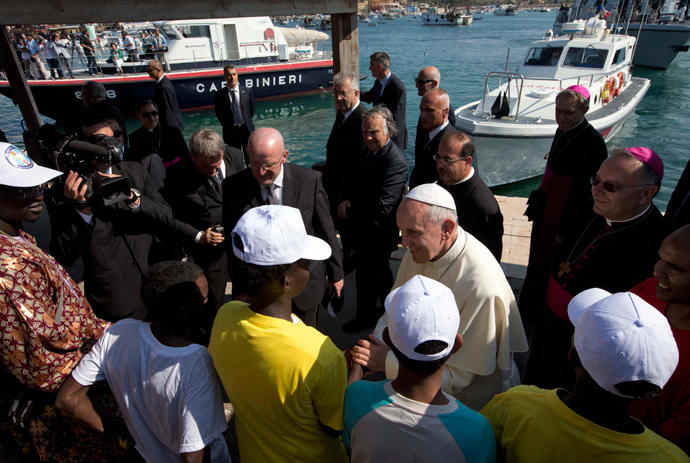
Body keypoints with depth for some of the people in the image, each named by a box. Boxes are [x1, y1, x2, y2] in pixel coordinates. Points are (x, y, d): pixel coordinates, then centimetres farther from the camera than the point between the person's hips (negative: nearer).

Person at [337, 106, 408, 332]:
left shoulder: (396, 162, -27)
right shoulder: (368, 149, 2)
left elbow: (382, 207, -31)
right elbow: (352, 180, 11)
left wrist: (350, 212, -21)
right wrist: (345, 199, -10)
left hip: (378, 233, -9)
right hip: (365, 228, 9)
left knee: (366, 276, 10)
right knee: (380, 272, 26)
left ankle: (365, 317, 35)